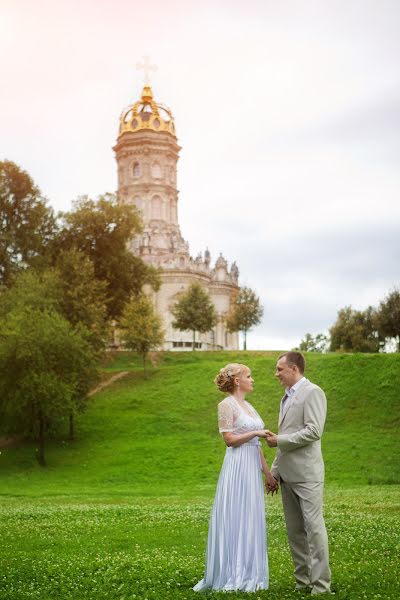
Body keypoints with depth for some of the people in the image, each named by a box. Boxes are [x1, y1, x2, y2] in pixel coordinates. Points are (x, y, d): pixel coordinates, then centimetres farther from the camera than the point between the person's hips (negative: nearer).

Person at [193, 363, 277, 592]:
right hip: (237, 467, -8)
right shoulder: (227, 405, -7)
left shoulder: (248, 406, 17)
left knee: (251, 520, 9)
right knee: (234, 519, -4)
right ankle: (232, 575, 4)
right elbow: (229, 439, -14)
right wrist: (256, 432, -13)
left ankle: (248, 574, 15)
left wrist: (268, 474, 15)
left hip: (253, 468, 8)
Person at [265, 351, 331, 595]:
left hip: (306, 473, -9)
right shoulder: (287, 396, 18)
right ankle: (303, 581, 16)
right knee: (295, 530, 9)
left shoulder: (313, 392, -8)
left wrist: (279, 440, -12)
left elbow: (313, 431, -18)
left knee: (314, 527, -7)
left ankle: (321, 585, -3)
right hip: (288, 474, 9)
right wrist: (275, 470, 18)